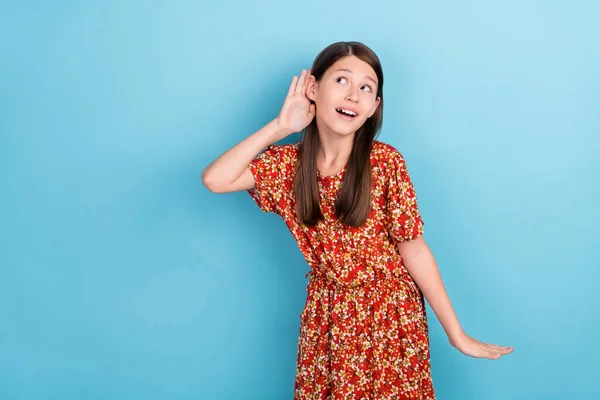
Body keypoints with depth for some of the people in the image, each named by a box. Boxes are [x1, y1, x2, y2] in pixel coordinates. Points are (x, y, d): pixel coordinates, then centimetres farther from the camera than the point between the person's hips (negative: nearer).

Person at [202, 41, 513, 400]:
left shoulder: (385, 162, -17)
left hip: (391, 311, -2)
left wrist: (456, 333, -11)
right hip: (328, 313, 2)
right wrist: (279, 127, -16)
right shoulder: (288, 162, -7)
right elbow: (214, 180, -19)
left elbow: (413, 249, -12)